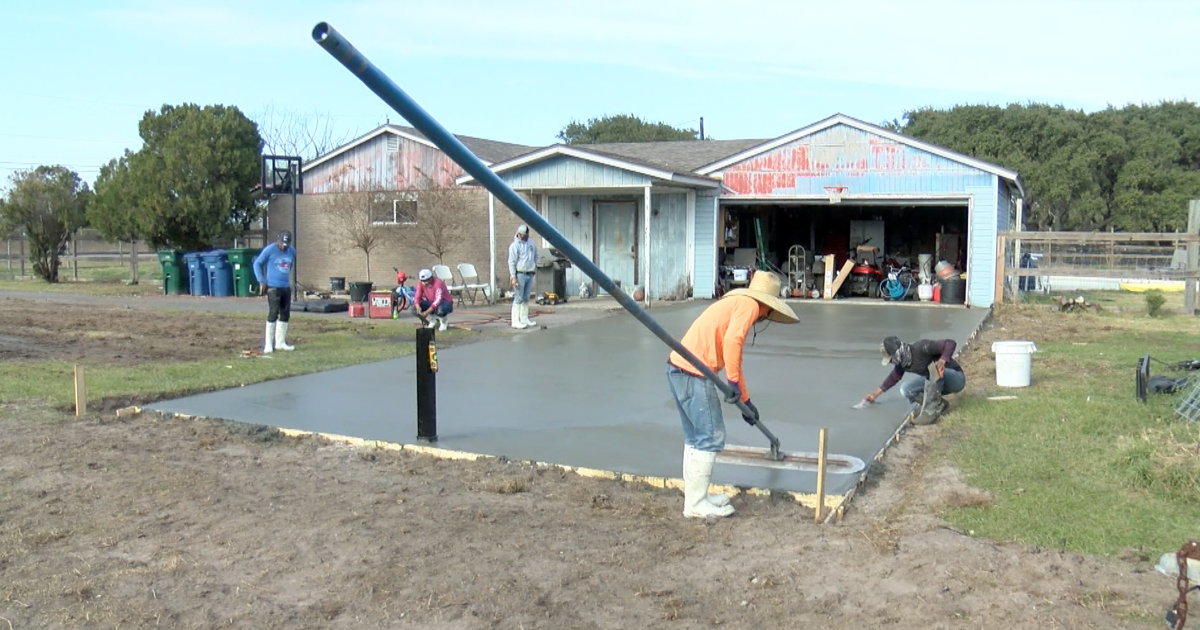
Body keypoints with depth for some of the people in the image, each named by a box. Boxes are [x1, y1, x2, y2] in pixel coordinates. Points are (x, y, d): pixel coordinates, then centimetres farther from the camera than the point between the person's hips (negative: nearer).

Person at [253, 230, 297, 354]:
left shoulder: (292, 251, 5)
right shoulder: (269, 250, -10)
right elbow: (257, 263, -4)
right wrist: (261, 281, -7)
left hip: (286, 287, 6)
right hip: (273, 287, -6)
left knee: (285, 315, 7)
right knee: (273, 314, -10)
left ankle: (280, 342, 17)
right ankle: (268, 344, -4)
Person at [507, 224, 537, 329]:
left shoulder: (530, 243, 11)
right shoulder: (515, 245, -10)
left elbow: (535, 255, 27)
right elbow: (511, 262, -13)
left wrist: (535, 266, 16)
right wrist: (513, 277, -18)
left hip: (529, 274, 7)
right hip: (520, 274, -7)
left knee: (526, 298, 13)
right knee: (518, 298, -7)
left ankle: (524, 319, 21)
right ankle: (516, 321, -5)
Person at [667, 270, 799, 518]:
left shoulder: (733, 303, 27)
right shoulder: (749, 304, -1)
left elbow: (733, 358, 32)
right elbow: (732, 341, -19)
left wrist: (745, 400, 36)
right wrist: (733, 381, -15)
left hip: (678, 368, 9)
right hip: (694, 374, -9)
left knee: (695, 439, 17)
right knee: (711, 437, 0)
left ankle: (694, 497, 25)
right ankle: (696, 504, 6)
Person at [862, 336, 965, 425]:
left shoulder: (921, 348, -28)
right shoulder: (902, 362, -5)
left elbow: (951, 343, -30)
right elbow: (894, 376, 14)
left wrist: (942, 360, -47)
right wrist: (876, 393, 16)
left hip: (956, 378, -7)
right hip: (935, 381, 7)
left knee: (932, 368, -37)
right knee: (906, 389, -8)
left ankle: (931, 411, -30)